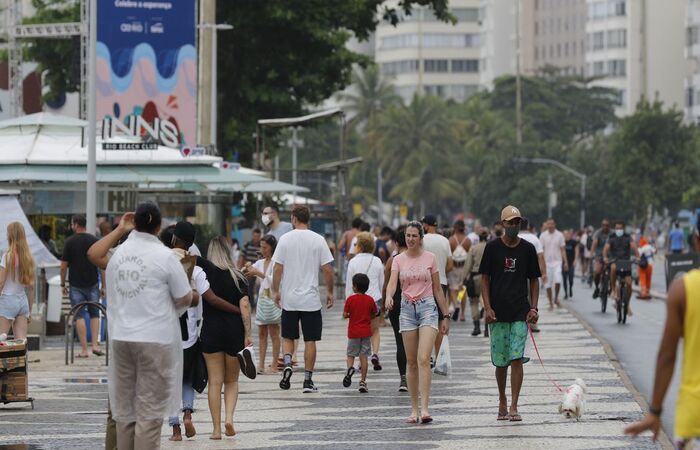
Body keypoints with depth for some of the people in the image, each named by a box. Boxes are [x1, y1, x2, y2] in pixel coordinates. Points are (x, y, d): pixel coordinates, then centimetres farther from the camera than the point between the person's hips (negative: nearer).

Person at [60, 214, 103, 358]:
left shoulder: (70, 242, -5)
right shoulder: (94, 240, 0)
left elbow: (63, 266, -4)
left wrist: (63, 284, 9)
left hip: (76, 285, -2)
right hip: (92, 284, 2)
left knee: (79, 316, 1)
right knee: (94, 314, 14)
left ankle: (84, 350, -3)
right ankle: (95, 345, 2)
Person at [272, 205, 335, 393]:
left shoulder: (285, 239, -3)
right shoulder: (318, 240, -3)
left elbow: (278, 268, -3)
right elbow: (327, 269, -4)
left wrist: (276, 291, 8)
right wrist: (330, 292, 8)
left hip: (289, 299, 1)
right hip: (311, 299, 0)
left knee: (287, 337, 15)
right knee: (310, 340, 5)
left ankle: (287, 363, -10)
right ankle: (308, 380, 4)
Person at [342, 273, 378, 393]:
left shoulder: (350, 299, -10)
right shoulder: (370, 300, -3)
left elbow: (345, 315, -8)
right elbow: (375, 314, 6)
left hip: (353, 332, -2)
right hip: (366, 332, 2)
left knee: (351, 355, 11)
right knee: (364, 357, 5)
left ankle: (350, 368, -20)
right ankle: (363, 382, 3)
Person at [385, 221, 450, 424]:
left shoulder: (430, 258, 3)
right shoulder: (398, 260, 6)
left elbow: (438, 289, 8)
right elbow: (392, 282, -10)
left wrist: (445, 316, 7)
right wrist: (388, 297, -32)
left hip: (428, 307, -2)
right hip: (407, 309, 2)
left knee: (423, 359, -16)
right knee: (411, 362, 5)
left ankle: (425, 408, -21)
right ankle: (414, 409, 11)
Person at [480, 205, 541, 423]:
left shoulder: (528, 249, 5)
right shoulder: (493, 248, 2)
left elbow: (533, 280, 10)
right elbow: (485, 279, 3)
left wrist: (533, 308, 0)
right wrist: (487, 307, -7)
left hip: (520, 314, 0)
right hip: (498, 314, 0)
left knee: (516, 359, -10)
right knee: (500, 361, 6)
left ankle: (513, 407, -11)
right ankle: (502, 404, 23)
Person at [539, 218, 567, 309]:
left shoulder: (559, 235, 2)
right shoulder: (543, 236, 1)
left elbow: (563, 250, 4)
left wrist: (565, 262, -2)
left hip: (557, 262, -1)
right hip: (547, 262, 1)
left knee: (557, 280, -18)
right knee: (548, 284, 2)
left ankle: (556, 298, 4)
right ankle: (551, 303, 12)